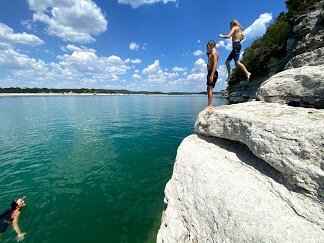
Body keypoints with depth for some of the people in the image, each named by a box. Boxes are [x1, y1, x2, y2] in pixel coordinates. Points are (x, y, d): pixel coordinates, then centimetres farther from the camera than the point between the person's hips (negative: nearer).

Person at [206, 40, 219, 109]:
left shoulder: (214, 53, -9)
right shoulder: (212, 53, 20)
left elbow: (215, 64, -20)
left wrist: (211, 75, -27)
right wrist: (208, 52, 22)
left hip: (212, 73, -10)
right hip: (212, 73, 10)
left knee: (210, 88, -13)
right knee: (209, 89, 10)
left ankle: (210, 105, -14)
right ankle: (210, 105, 14)